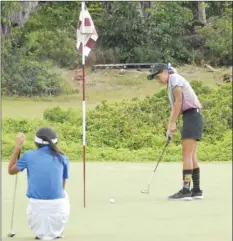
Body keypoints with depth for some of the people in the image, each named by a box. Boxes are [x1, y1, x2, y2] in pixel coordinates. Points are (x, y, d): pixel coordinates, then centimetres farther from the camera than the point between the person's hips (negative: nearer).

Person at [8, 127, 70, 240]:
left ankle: (42, 233, 10)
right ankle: (57, 232, 21)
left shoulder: (29, 156, 4)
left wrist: (17, 147, 28)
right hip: (58, 207, -1)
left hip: (36, 207, 1)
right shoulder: (63, 158, 7)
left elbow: (11, 171, 22)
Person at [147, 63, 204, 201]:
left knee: (187, 155, -12)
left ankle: (186, 190, -15)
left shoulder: (175, 78, -5)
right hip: (190, 117, 10)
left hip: (192, 115, -10)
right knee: (192, 155, 9)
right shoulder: (171, 84, 22)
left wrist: (173, 123, -11)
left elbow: (179, 101, -12)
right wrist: (170, 126, 8)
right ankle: (197, 191, 10)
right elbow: (175, 107, 18)